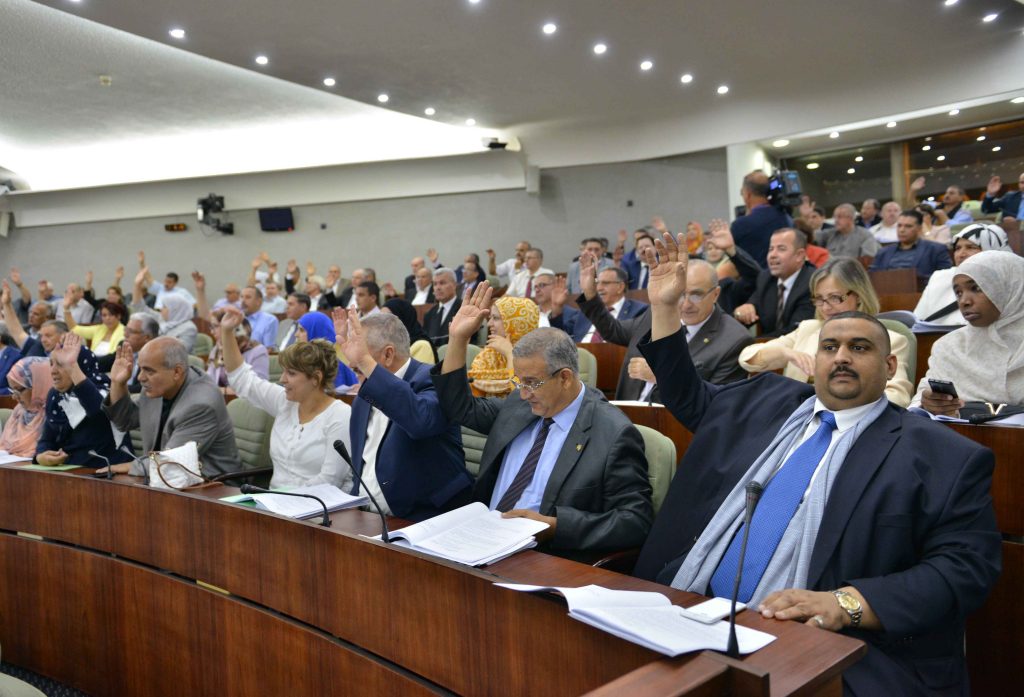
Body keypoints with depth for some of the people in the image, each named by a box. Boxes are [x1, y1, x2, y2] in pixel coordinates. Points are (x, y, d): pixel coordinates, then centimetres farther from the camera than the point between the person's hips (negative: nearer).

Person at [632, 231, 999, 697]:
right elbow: (690, 398, 29)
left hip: (823, 649, -3)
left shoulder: (944, 457, 0)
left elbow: (964, 568, -7)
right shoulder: (766, 400, 16)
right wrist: (664, 306, 20)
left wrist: (845, 604, -20)